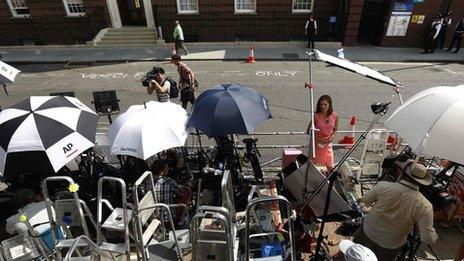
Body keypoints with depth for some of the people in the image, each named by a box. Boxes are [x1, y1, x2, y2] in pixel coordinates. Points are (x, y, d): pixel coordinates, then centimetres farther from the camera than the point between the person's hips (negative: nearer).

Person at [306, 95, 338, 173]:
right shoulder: (316, 116, -16)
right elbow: (309, 131, -8)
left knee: (330, 167, 3)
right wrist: (319, 139, -17)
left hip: (328, 144, 2)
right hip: (316, 143, -2)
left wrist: (332, 137, -10)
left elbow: (335, 129, 9)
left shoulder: (334, 116, -8)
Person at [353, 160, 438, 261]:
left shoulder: (383, 186, -25)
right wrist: (435, 236, 5)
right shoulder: (425, 206, -26)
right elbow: (428, 239, -19)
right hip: (390, 247, 1)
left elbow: (365, 200, -7)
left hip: (367, 234, -1)